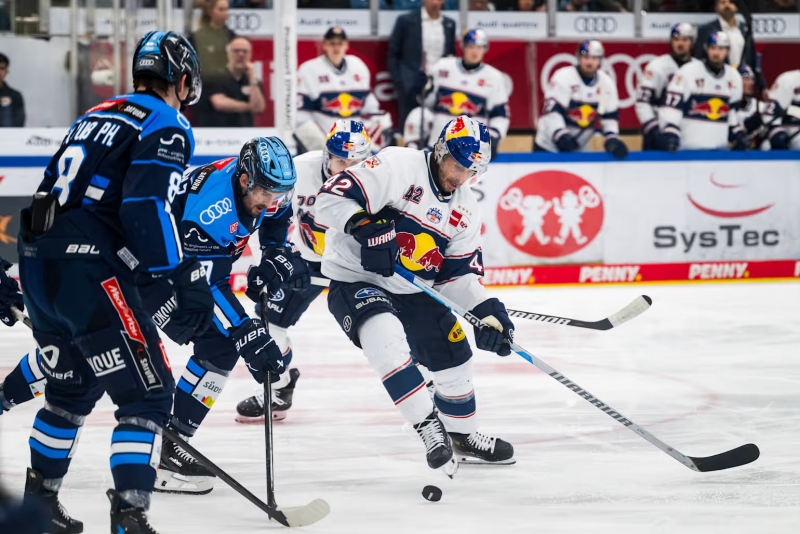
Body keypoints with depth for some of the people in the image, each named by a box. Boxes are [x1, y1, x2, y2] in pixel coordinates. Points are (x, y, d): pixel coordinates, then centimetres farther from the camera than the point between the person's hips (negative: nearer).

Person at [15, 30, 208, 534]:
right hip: (89, 271, -9)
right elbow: (147, 210, -17)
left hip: (38, 265, 9)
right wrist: (188, 277, -15)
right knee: (148, 393, -5)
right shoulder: (168, 128, -4)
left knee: (73, 387, 26)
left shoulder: (96, 116, 21)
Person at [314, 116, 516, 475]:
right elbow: (332, 198, -25)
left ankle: (462, 437, 39)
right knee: (386, 336, -36)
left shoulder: (465, 209, 5)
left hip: (410, 290, 8)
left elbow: (460, 273, 6)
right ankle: (429, 427, -29)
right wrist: (366, 228, -40)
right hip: (353, 279, -8)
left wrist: (487, 311, -9)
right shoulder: (397, 167, -19)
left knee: (454, 354, 15)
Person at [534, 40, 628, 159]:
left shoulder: (607, 83, -1)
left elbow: (610, 115, 4)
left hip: (579, 149, 5)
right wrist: (560, 134, -39)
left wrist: (612, 138, -14)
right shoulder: (563, 77, -18)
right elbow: (552, 110, -24)